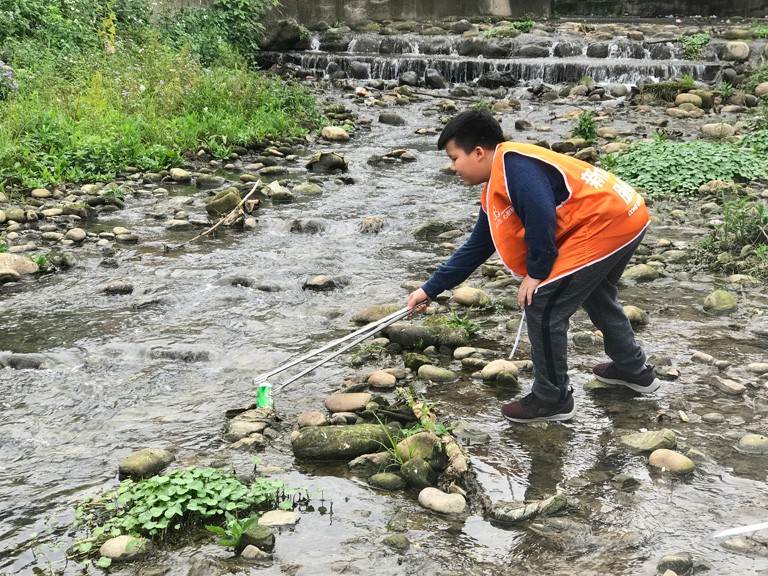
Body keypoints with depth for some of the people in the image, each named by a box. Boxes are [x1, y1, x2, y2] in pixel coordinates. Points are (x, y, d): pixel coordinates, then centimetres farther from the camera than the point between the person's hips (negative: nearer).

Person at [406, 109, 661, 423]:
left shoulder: (513, 164, -14)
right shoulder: (494, 194, 16)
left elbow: (541, 218, -24)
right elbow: (475, 248, 23)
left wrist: (536, 273, -11)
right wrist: (430, 290, 25)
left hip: (606, 223, -11)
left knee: (542, 307, -5)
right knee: (596, 297, 32)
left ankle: (552, 399, 10)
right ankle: (634, 369, 50)